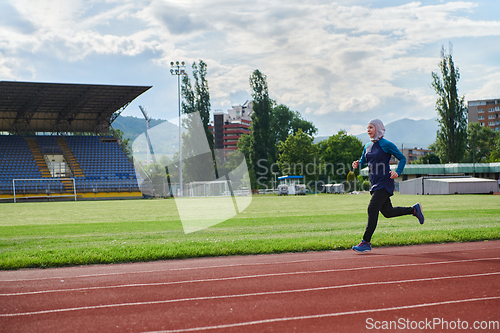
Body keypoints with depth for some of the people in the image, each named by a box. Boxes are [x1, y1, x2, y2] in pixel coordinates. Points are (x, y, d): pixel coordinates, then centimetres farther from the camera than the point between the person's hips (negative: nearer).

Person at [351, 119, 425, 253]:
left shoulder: (386, 144, -9)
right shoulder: (368, 146, 13)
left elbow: (402, 158, -6)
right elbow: (363, 162, 20)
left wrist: (397, 172, -22)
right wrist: (357, 164, -4)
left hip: (384, 182, -8)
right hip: (374, 184, 8)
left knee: (372, 209, -14)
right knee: (387, 212, 13)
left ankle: (366, 242, -11)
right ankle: (414, 209, 33)